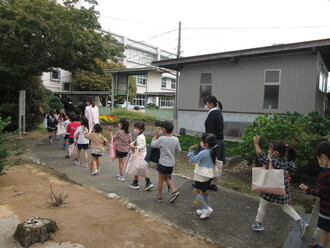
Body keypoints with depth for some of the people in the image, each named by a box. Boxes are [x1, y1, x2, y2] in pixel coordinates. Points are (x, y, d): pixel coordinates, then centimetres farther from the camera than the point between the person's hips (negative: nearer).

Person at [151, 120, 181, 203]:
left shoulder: (162, 139, -19)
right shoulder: (175, 139, -5)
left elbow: (153, 145, -5)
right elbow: (179, 150, 5)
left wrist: (155, 136, 7)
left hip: (163, 163, -5)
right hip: (171, 163, 5)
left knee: (160, 179, 12)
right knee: (166, 178, 24)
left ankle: (159, 196, 24)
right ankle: (174, 191, 11)